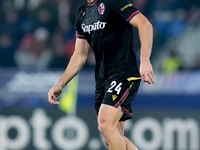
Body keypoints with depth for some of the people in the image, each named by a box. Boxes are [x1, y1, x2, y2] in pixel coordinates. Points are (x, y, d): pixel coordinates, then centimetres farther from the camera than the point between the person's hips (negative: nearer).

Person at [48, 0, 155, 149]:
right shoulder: (83, 13, 16)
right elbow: (79, 56, 22)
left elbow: (144, 24, -18)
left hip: (124, 74, -9)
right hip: (102, 80, 9)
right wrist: (60, 85, 16)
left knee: (106, 126, -22)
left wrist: (145, 60, -29)